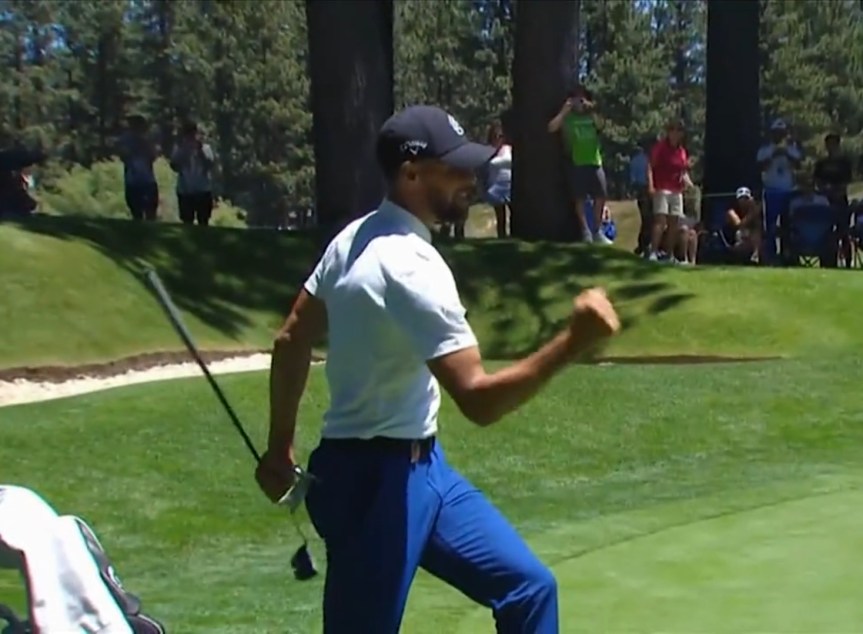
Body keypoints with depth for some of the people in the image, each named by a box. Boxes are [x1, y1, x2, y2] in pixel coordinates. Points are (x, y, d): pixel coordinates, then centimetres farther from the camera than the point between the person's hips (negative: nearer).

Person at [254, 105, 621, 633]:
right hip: (375, 480, -10)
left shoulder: (359, 238, 6)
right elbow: (478, 399, -31)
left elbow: (291, 342, 13)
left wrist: (281, 446, 20)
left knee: (528, 587, 10)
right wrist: (572, 344, -36)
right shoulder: (410, 266, -24)